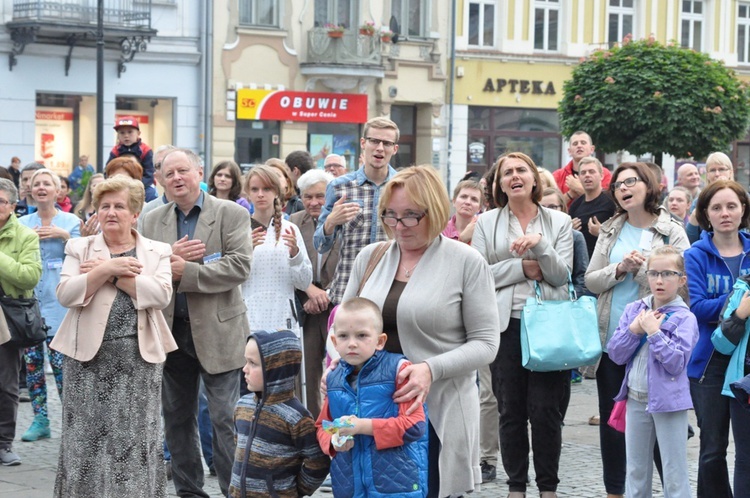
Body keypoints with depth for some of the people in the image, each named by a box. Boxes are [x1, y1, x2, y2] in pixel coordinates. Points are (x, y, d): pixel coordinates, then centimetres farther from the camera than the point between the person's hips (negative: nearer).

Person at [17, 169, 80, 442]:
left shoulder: (70, 221, 3)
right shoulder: (22, 224, 11)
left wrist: (65, 236, -14)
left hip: (58, 302, -3)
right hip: (28, 300, 4)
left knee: (60, 361, -8)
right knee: (32, 360, 4)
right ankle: (40, 420, 13)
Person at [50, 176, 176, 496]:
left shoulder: (157, 252, 8)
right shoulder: (79, 248, 8)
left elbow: (160, 294, -10)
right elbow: (66, 295, -7)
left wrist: (112, 274, -12)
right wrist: (109, 270, -15)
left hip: (140, 355, 0)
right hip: (89, 353, 0)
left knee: (136, 435, 4)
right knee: (88, 434, 1)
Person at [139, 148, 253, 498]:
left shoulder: (232, 215, -4)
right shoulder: (153, 221, 9)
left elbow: (239, 266, -15)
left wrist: (185, 271, -19)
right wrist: (168, 258, -17)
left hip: (217, 331, -5)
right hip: (170, 330, 5)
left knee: (225, 418, -5)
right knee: (176, 417, 12)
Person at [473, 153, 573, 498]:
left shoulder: (559, 222, 8)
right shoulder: (487, 223, 8)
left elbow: (561, 275, -1)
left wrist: (540, 244, -16)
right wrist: (522, 267, -8)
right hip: (505, 324, 1)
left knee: (545, 409, -3)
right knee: (511, 410, 4)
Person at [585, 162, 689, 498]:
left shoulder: (672, 233, -2)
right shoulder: (610, 231, 10)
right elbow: (591, 280, 3)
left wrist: (642, 266, -16)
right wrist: (621, 269, -12)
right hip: (611, 340, 4)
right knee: (612, 420, 10)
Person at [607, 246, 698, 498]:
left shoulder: (684, 318, -10)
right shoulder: (633, 310, 5)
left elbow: (676, 362, -19)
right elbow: (615, 354, 0)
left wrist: (653, 332, -21)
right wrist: (634, 330, -14)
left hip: (668, 402, -5)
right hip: (636, 399, 5)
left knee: (674, 474, 1)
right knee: (636, 470, 16)